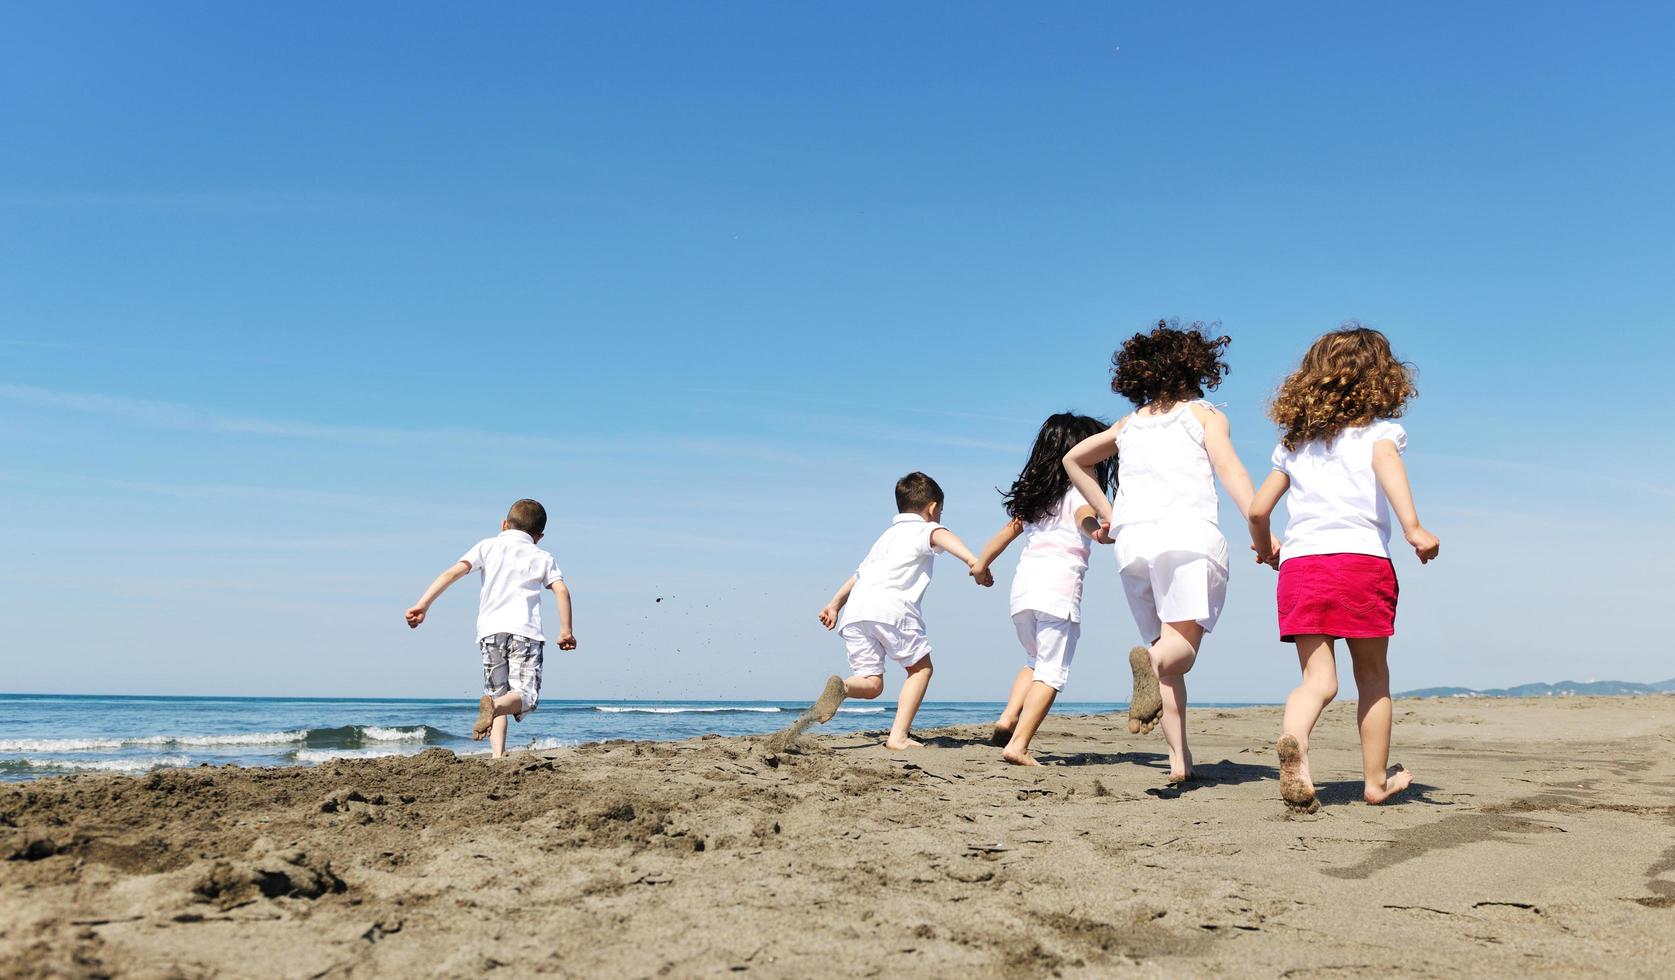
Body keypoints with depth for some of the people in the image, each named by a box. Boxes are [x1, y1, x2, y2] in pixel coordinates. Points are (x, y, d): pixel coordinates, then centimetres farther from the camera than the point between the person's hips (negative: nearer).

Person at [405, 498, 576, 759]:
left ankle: (497, 754, -3)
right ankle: (494, 706, -38)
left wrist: (423, 604, -1)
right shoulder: (542, 558, 17)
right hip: (525, 631, -2)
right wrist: (565, 631, 5)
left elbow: (454, 572, 3)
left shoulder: (487, 546, 17)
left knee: (497, 693, 12)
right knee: (526, 696, -5)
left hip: (490, 631, 2)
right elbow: (561, 590, 1)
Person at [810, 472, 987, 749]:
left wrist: (834, 604, 46)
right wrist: (972, 560, -25)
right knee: (920, 667, 11)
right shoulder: (924, 529, 15)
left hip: (853, 612, 6)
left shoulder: (886, 535, 36)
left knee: (871, 684, 10)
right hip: (889, 607, -6)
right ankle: (898, 735, -2)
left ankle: (841, 686, -23)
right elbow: (941, 537, -10)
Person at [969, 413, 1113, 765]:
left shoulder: (1036, 496, 21)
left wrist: (981, 564, 42)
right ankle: (1018, 745, -12)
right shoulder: (1081, 490, 3)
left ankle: (1008, 716, 4)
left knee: (1036, 660, 24)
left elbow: (1009, 530, 28)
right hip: (1060, 586, -6)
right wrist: (1096, 531, -42)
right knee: (1052, 670, -3)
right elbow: (1085, 516, -20)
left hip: (1023, 584, 7)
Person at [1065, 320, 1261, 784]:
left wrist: (1107, 513, 29)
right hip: (1189, 532, -4)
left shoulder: (1129, 424, 24)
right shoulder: (1205, 415, 12)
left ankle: (1180, 758, 1)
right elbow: (1229, 469, -4)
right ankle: (1150, 660, -47)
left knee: (1163, 646, 9)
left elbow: (1074, 459, 31)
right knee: (1182, 643, -13)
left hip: (1132, 540, 4)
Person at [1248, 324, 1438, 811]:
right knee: (1373, 676, 13)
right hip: (1361, 559, -3)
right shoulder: (1377, 429, 8)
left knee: (1318, 679, -1)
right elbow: (1386, 464, -16)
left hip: (1298, 564, 3)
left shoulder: (1294, 442, 20)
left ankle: (1293, 739, -32)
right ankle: (1376, 780, 23)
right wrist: (1413, 526, -27)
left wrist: (1264, 545, 38)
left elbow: (1258, 507, 18)